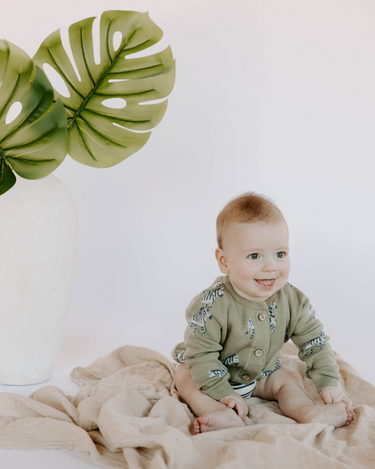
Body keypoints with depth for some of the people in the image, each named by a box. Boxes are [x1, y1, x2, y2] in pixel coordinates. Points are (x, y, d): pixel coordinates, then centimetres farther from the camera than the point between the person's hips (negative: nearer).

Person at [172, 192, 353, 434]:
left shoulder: (293, 301, -21)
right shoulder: (213, 305, -36)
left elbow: (315, 342, -10)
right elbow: (201, 353, -29)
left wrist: (329, 383, -16)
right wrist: (224, 394, -30)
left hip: (261, 373, 4)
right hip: (218, 375, -4)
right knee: (187, 379, -27)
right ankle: (225, 416, -44)